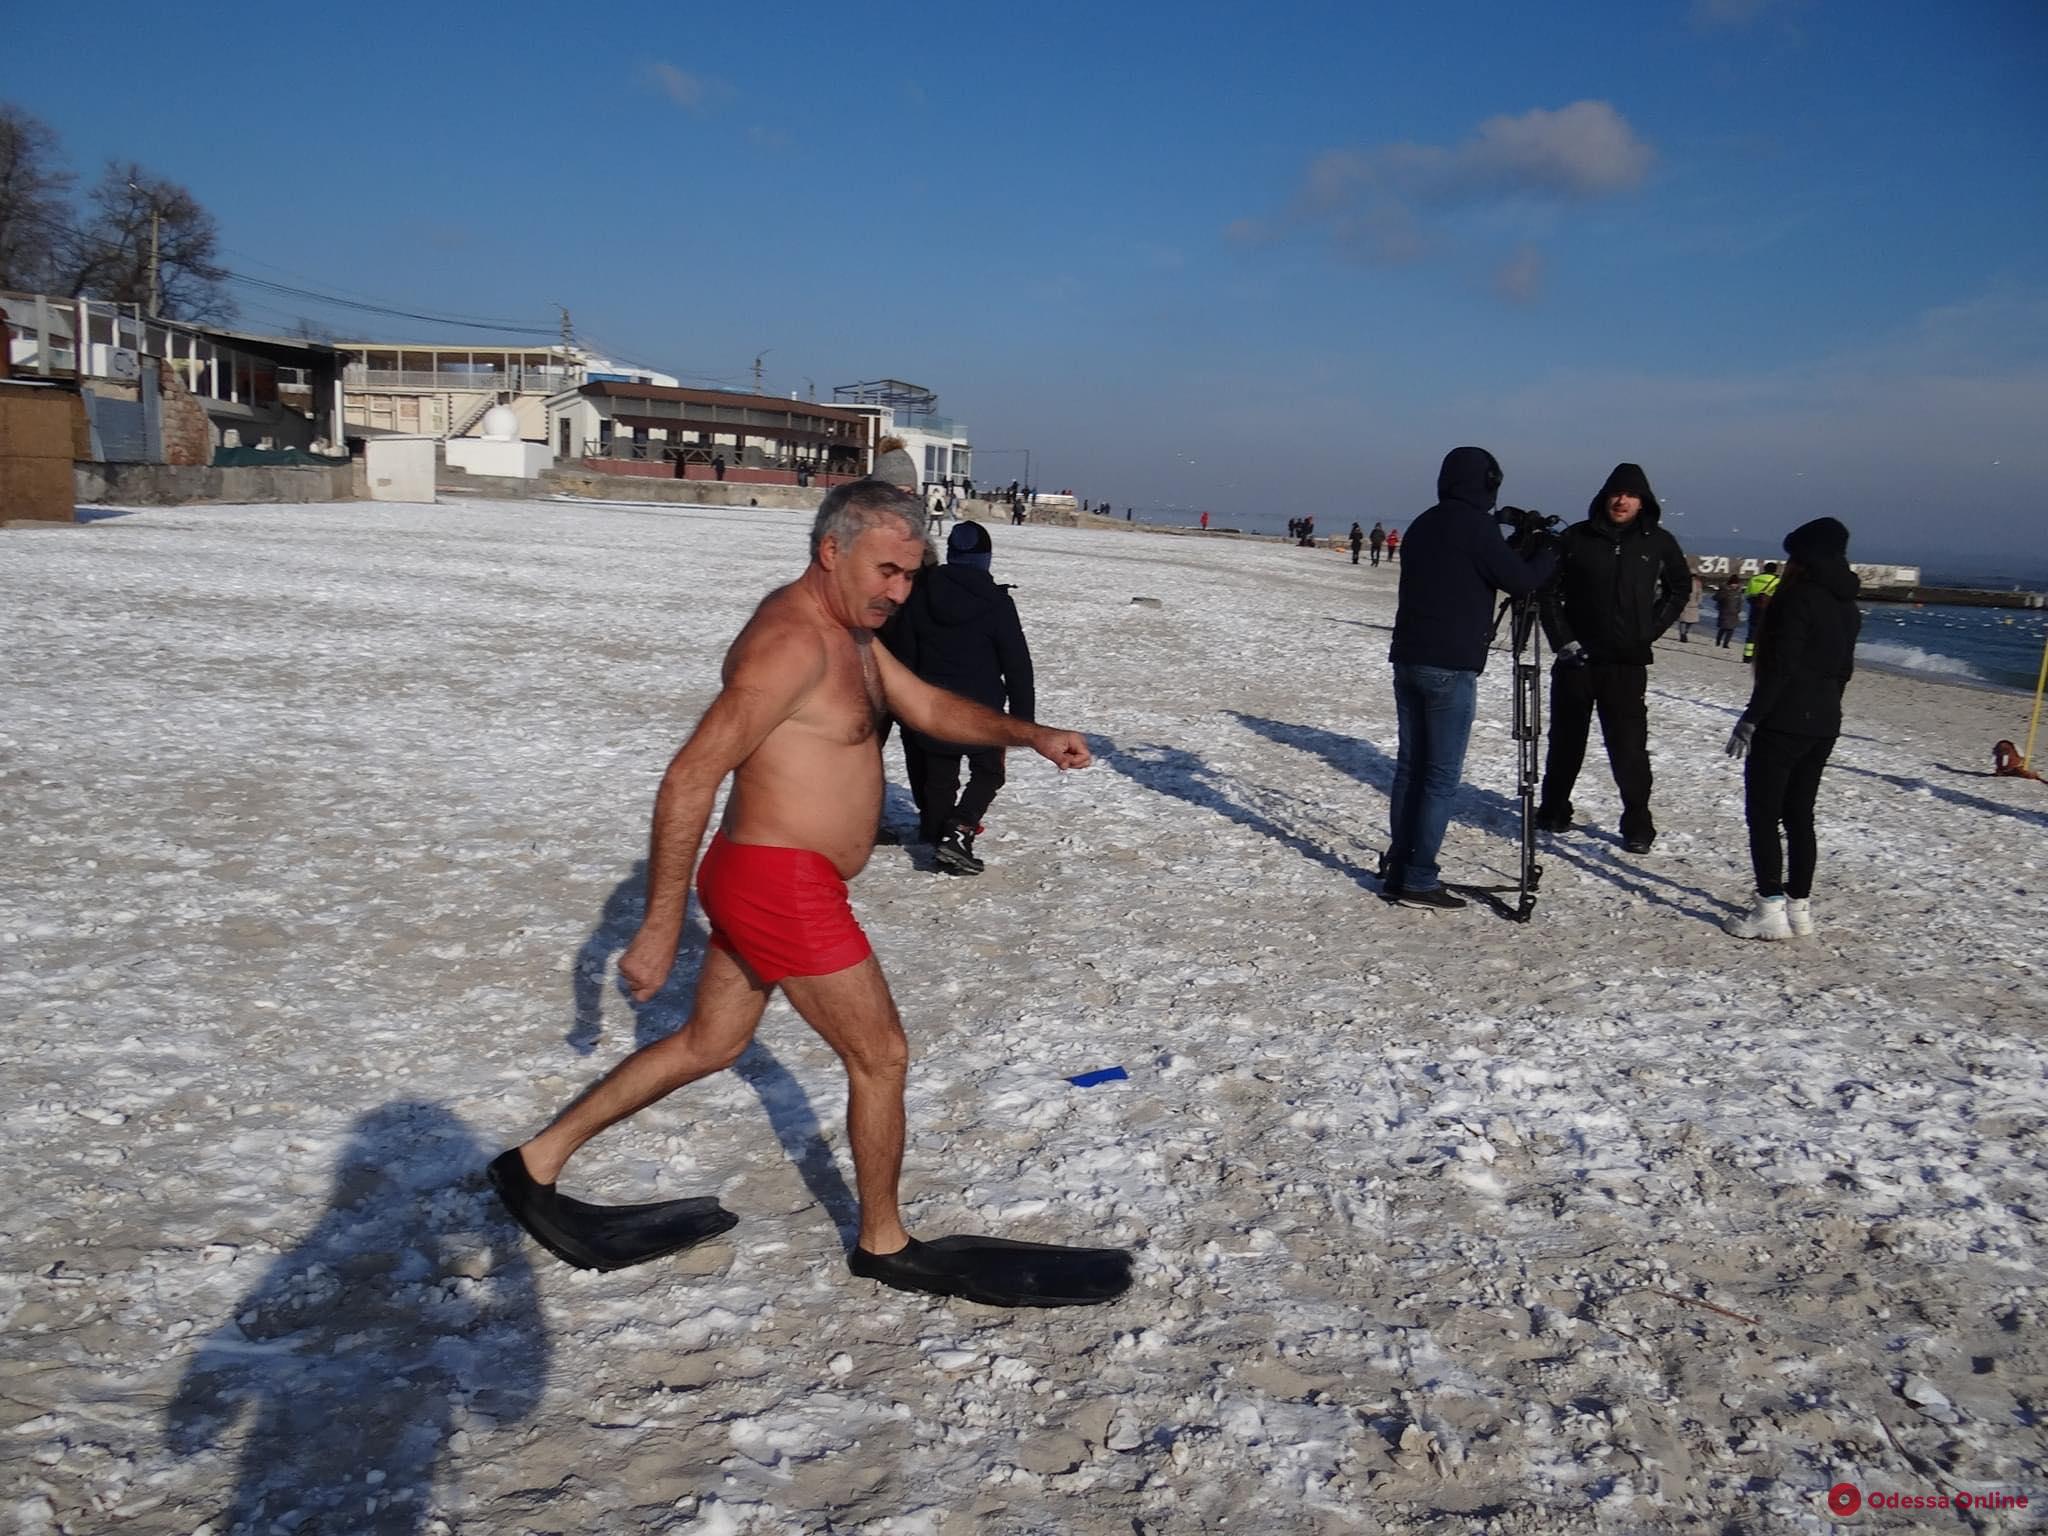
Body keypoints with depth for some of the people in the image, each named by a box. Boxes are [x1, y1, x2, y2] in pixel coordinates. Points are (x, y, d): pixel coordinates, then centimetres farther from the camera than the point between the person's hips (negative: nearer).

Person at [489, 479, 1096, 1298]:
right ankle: (883, 1244, 24)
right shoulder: (791, 640, -22)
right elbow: (690, 777, -25)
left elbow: (929, 708, 18)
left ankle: (536, 1162, 32)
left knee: (710, 1045, 21)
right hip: (782, 889, -10)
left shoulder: (849, 629, 11)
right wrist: (661, 927, -23)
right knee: (881, 1057, 4)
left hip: (761, 882, 10)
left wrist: (1029, 734, 1)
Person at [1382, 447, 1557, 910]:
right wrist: (1547, 554, 11)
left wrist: (1514, 552, 23)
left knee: (1410, 767, 11)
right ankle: (1419, 880, -3)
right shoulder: (1475, 526, -10)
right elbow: (1520, 580, -9)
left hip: (1408, 659, 7)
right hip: (1450, 667, -7)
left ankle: (1397, 870, 14)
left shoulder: (1423, 525, 13)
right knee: (1442, 776, -3)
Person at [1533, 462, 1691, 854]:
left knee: (1629, 748, -4)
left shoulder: (1658, 542, 2)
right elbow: (1549, 590, 3)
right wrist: (1562, 639, -5)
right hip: (1576, 659, 1)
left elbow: (1680, 586, 17)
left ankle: (1637, 825, 5)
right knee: (1566, 741, 12)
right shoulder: (1577, 538, -1)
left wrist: (1652, 628, 7)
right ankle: (1554, 812, 26)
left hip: (1627, 664, -1)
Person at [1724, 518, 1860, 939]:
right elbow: (1844, 668, 17)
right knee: (1799, 816, 14)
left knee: (1763, 814, -2)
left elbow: (1781, 666, -19)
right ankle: (1799, 905, 16)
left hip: (1783, 723, -8)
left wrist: (1751, 718, -17)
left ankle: (1771, 908, -4)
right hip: (1825, 725, 8)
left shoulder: (1799, 598, -15)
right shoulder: (1847, 606, 12)